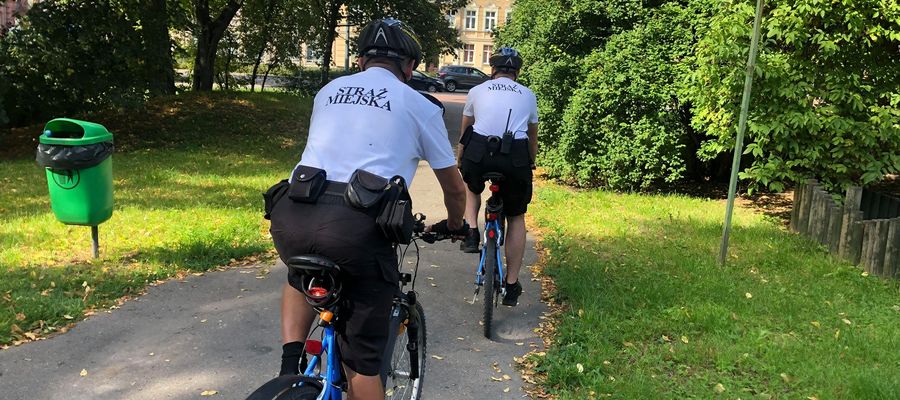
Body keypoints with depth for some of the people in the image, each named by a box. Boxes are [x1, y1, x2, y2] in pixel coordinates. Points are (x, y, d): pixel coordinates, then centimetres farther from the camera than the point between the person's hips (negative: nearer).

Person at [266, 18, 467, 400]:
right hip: (359, 227, -4)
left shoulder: (328, 91, 25)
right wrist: (455, 225, 45)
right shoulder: (420, 106, 14)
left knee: (301, 276, 38)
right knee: (363, 357, 14)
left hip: (292, 218, 4)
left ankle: (290, 364, 20)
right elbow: (455, 188, 23)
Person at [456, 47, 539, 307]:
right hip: (515, 157, 0)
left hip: (479, 152, 0)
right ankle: (511, 285, 17)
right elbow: (533, 138, 32)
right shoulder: (528, 95, 22)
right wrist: (529, 165, 48)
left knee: (473, 188, 36)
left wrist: (461, 163, 45)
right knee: (516, 218, 18)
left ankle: (471, 233, 15)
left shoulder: (477, 91, 20)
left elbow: (464, 132, 30)